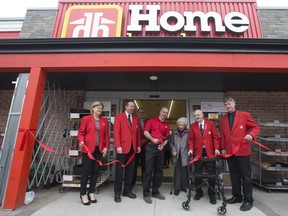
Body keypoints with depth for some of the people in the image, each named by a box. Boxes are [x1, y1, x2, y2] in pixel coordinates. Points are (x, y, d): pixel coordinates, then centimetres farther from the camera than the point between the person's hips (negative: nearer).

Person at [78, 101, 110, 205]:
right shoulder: (86, 119, -1)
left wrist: (106, 147, 1)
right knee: (86, 170, 2)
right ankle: (83, 194, 19)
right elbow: (81, 132, -1)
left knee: (96, 171, 9)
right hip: (88, 148, -4)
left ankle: (91, 193, 25)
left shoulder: (104, 121, 9)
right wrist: (81, 141, -19)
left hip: (99, 149, 4)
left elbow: (106, 135, 8)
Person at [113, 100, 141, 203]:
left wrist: (139, 145, 7)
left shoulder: (136, 119, 14)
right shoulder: (119, 117, -1)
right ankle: (117, 192, 18)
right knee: (119, 170, 5)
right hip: (122, 147, -4)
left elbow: (138, 133, 13)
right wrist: (118, 146, -15)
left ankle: (127, 190, 24)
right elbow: (116, 132, -8)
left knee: (130, 170, 11)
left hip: (133, 148, 5)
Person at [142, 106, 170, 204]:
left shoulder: (167, 125, 13)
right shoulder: (151, 120, 2)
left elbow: (167, 138, 9)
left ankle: (155, 192, 25)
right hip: (151, 147, -4)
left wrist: (163, 145, -8)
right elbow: (145, 132, -4)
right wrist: (152, 139, -18)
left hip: (160, 149, 5)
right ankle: (146, 193, 9)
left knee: (159, 171, 10)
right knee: (148, 170, -2)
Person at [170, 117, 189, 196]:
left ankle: (184, 186, 21)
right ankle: (177, 188, 15)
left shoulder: (188, 132, 0)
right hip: (177, 155, 2)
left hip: (185, 155, -2)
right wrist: (173, 151, 0)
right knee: (177, 171, 6)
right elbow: (171, 143, 10)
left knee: (184, 171, 5)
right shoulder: (174, 132, 10)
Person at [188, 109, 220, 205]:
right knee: (198, 174, 9)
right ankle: (198, 192, 27)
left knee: (211, 174, 7)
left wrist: (216, 148, -10)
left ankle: (212, 195, 24)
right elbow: (191, 139, 4)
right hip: (198, 152, 1)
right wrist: (191, 149, -9)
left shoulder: (211, 123, 2)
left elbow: (215, 137, 0)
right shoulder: (192, 126, 5)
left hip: (210, 152, -1)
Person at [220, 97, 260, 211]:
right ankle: (236, 196, 28)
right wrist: (223, 148, 6)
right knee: (234, 175, 14)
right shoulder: (223, 119, 9)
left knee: (246, 175, 5)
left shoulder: (245, 115, -3)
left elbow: (256, 127, 0)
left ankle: (248, 200, 18)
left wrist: (251, 135, -21)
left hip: (242, 150, -4)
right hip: (230, 151, 4)